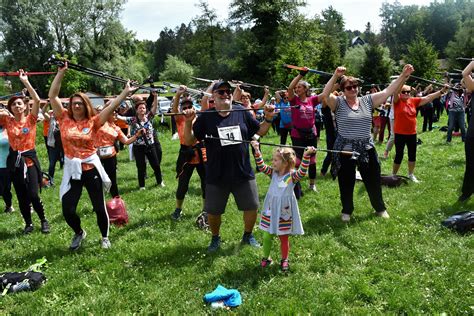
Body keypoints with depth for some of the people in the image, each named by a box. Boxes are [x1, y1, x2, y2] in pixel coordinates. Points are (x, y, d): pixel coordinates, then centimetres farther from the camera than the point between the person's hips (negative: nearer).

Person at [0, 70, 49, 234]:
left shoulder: (31, 119, -3)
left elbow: (37, 100, -15)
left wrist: (25, 81, -14)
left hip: (30, 159, -3)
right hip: (14, 160, 3)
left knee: (33, 195, -9)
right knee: (21, 197, 9)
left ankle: (43, 220, 14)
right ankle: (28, 223, 26)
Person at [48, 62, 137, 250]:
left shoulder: (93, 122, -2)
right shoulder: (64, 119, 1)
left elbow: (112, 106, -7)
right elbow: (52, 96, -3)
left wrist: (126, 92, -13)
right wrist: (61, 72, -7)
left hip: (91, 168, -1)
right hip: (72, 170, 1)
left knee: (99, 207, 7)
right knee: (68, 211, 3)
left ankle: (104, 237, 31)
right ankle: (79, 233, 34)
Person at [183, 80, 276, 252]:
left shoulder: (242, 112, -1)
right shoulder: (205, 117, -7)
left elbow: (260, 131, 10)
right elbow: (189, 141, -7)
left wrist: (268, 118, -7)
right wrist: (188, 122, -21)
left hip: (243, 173, 2)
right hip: (216, 177, -1)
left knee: (251, 207, 12)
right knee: (213, 212, 11)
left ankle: (248, 235, 39)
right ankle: (215, 238, 38)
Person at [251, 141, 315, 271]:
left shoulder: (292, 176, -14)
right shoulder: (273, 173, 0)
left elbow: (302, 172, -31)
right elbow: (261, 166, -5)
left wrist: (306, 155, -41)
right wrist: (257, 151, -13)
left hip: (284, 213, -4)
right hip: (270, 211, 4)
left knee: (284, 238, 12)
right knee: (267, 236, 10)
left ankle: (284, 259, 32)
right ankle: (266, 258, 30)